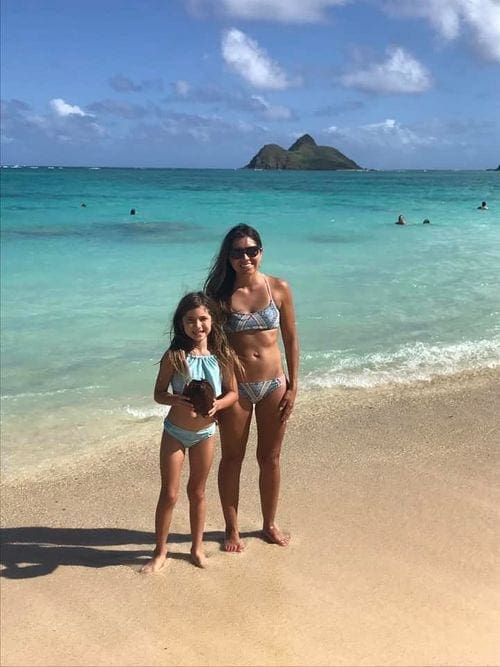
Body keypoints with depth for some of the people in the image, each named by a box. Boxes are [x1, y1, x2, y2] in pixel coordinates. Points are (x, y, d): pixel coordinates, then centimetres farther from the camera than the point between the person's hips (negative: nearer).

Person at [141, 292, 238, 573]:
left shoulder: (223, 355, -9)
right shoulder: (174, 356, -14)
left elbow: (233, 392, -1)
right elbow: (159, 394, -8)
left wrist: (216, 405, -22)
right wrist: (178, 400, -29)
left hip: (205, 432, 2)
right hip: (175, 432, -2)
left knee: (197, 491, 16)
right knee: (169, 494, 4)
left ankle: (198, 546, 33)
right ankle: (160, 552, 21)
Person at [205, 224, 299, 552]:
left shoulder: (279, 289, -4)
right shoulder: (220, 293, -6)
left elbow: (291, 340, 1)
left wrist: (292, 387, -1)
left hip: (273, 384, 1)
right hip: (235, 386, -1)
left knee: (270, 458, 14)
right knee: (232, 459, 11)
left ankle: (270, 524, 34)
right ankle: (232, 529, 29)